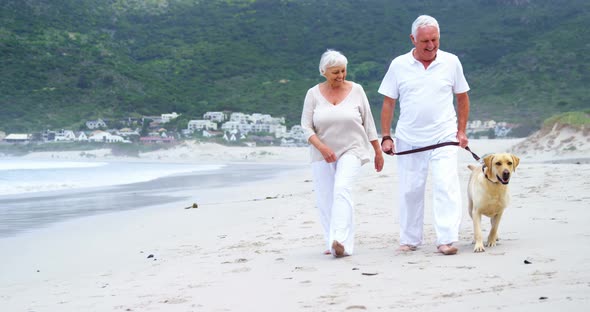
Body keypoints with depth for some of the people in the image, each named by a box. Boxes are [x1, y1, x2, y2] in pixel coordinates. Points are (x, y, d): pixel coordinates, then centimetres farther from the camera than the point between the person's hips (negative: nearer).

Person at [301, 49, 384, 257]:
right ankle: (332, 243, 15)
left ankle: (341, 242, -30)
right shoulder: (314, 94, 0)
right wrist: (322, 147, -17)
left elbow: (368, 123, 6)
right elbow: (306, 126, -2)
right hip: (322, 154, 3)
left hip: (350, 150, -2)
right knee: (324, 199, 3)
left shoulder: (356, 90, 0)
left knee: (342, 190, -22)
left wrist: (378, 151, 8)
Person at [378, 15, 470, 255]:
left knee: (446, 187, -12)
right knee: (409, 191, 7)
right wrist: (386, 137, 0)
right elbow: (388, 102, 5)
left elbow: (462, 97, 11)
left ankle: (447, 239, -12)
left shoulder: (451, 62, 2)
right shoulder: (399, 65, 1)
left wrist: (461, 131, 6)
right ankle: (410, 239, 20)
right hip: (408, 141, 1)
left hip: (444, 138, -1)